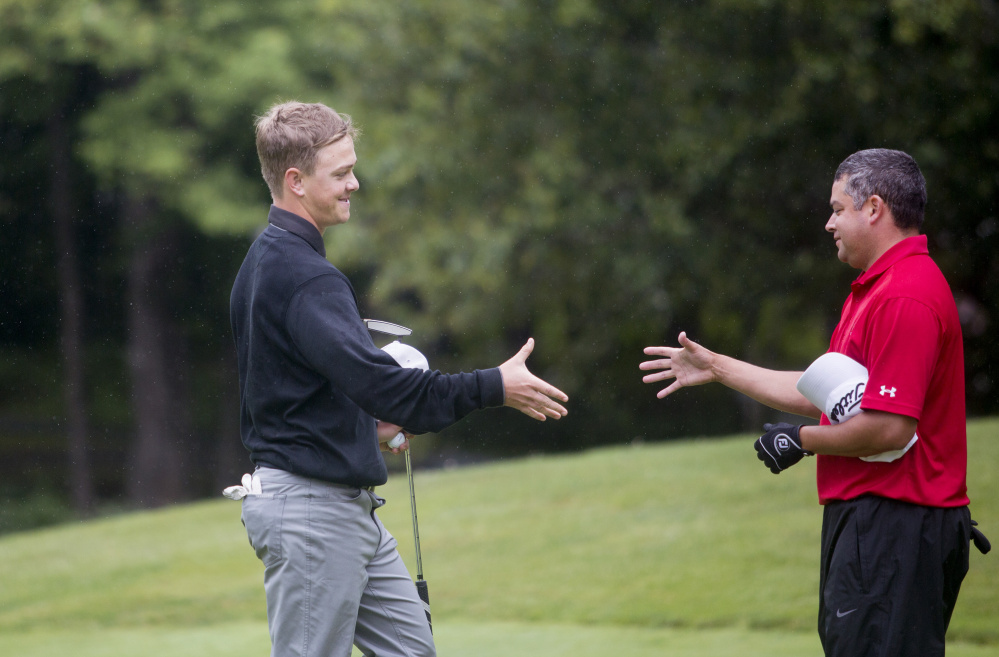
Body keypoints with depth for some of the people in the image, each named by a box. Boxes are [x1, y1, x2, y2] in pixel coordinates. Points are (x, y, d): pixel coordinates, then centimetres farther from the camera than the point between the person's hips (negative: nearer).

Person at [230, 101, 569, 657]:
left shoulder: (266, 262, 15)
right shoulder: (303, 276, -19)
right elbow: (377, 381, -29)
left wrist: (367, 425, 13)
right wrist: (495, 388, -26)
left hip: (348, 509, 11)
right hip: (310, 511, -11)